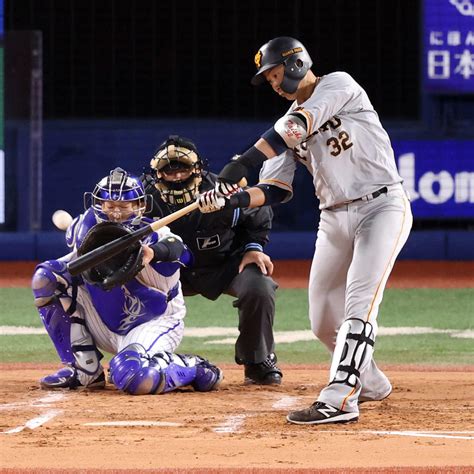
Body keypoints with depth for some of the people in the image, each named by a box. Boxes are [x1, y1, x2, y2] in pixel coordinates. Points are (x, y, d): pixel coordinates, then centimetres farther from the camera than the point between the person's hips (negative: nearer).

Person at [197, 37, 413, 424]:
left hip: (382, 207, -8)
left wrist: (242, 163, -33)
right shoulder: (289, 125, 12)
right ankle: (370, 383, 30)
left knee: (360, 303, -22)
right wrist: (230, 199, -16)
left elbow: (299, 126, -23)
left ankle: (340, 399, -29)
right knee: (324, 323, 7)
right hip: (334, 219, 8)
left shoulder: (338, 85, -7)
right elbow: (274, 190, 4)